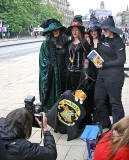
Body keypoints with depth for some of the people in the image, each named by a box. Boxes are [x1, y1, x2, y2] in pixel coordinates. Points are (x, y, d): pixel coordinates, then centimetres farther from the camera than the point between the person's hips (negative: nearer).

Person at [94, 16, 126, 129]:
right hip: (102, 74, 9)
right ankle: (105, 124, 29)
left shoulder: (117, 41, -12)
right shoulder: (105, 40, 11)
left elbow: (121, 60, -17)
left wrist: (104, 65, -16)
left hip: (114, 75, -9)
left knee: (115, 102, 0)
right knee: (99, 100, 12)